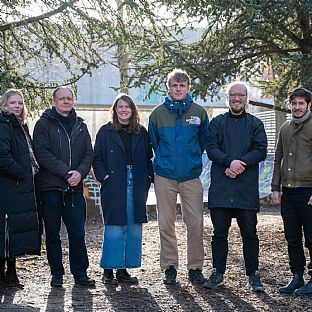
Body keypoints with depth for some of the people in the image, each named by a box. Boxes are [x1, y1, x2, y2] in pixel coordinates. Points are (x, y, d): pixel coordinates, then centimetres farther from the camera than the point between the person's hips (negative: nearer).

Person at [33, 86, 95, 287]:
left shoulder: (80, 126, 15)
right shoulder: (44, 124, 1)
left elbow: (89, 154, 10)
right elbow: (42, 153, -9)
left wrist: (80, 172, -10)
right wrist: (66, 172, -16)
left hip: (74, 188, 3)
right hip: (51, 187, -3)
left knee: (78, 233, 3)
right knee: (53, 233, 4)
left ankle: (80, 273, 11)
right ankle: (57, 274, 14)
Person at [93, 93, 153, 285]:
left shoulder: (141, 132, 12)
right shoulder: (106, 132, 4)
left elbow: (148, 157, 16)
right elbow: (97, 158, 3)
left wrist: (148, 177, 3)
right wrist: (103, 176, -10)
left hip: (136, 186, 4)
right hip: (114, 186, -4)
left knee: (134, 228, 5)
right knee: (114, 228, -6)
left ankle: (123, 270, 15)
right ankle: (108, 271, 2)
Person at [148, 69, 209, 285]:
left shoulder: (199, 112, 2)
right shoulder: (159, 113, 3)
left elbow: (204, 141, 14)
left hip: (191, 176, 0)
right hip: (164, 177, 1)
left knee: (195, 223, -3)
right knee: (166, 224, 4)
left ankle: (195, 267, 9)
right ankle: (170, 267, 15)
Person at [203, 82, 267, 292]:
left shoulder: (255, 124, 10)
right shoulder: (217, 123, 11)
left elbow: (261, 151, -1)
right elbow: (211, 149, 0)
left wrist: (241, 164, -14)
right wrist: (230, 162, -17)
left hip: (247, 188, 0)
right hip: (220, 187, 1)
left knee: (250, 233, 3)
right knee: (219, 232, 6)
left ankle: (254, 275, 12)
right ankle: (218, 273, 15)